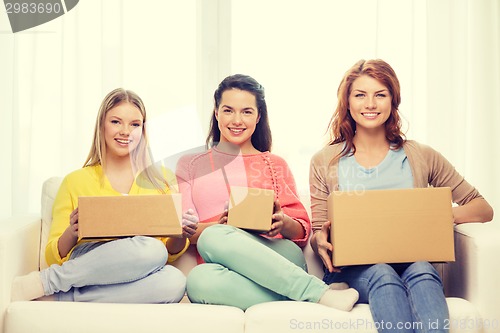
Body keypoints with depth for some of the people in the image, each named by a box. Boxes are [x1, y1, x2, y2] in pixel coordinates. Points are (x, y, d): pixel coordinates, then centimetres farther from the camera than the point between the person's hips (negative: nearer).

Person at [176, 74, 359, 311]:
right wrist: (220, 224, -14)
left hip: (280, 258, 0)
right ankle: (319, 292, -32)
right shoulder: (190, 166, 20)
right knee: (199, 279, -37)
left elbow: (303, 231, 14)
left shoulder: (276, 165, 21)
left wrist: (284, 224, -10)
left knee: (213, 239, -32)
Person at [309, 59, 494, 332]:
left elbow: (484, 209, 12)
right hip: (352, 271, 0)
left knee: (421, 271, -34)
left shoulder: (422, 158, 12)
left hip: (412, 265, 1)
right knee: (382, 274, -35)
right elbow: (318, 234, 10)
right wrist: (320, 241, -16)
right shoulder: (324, 162, 10)